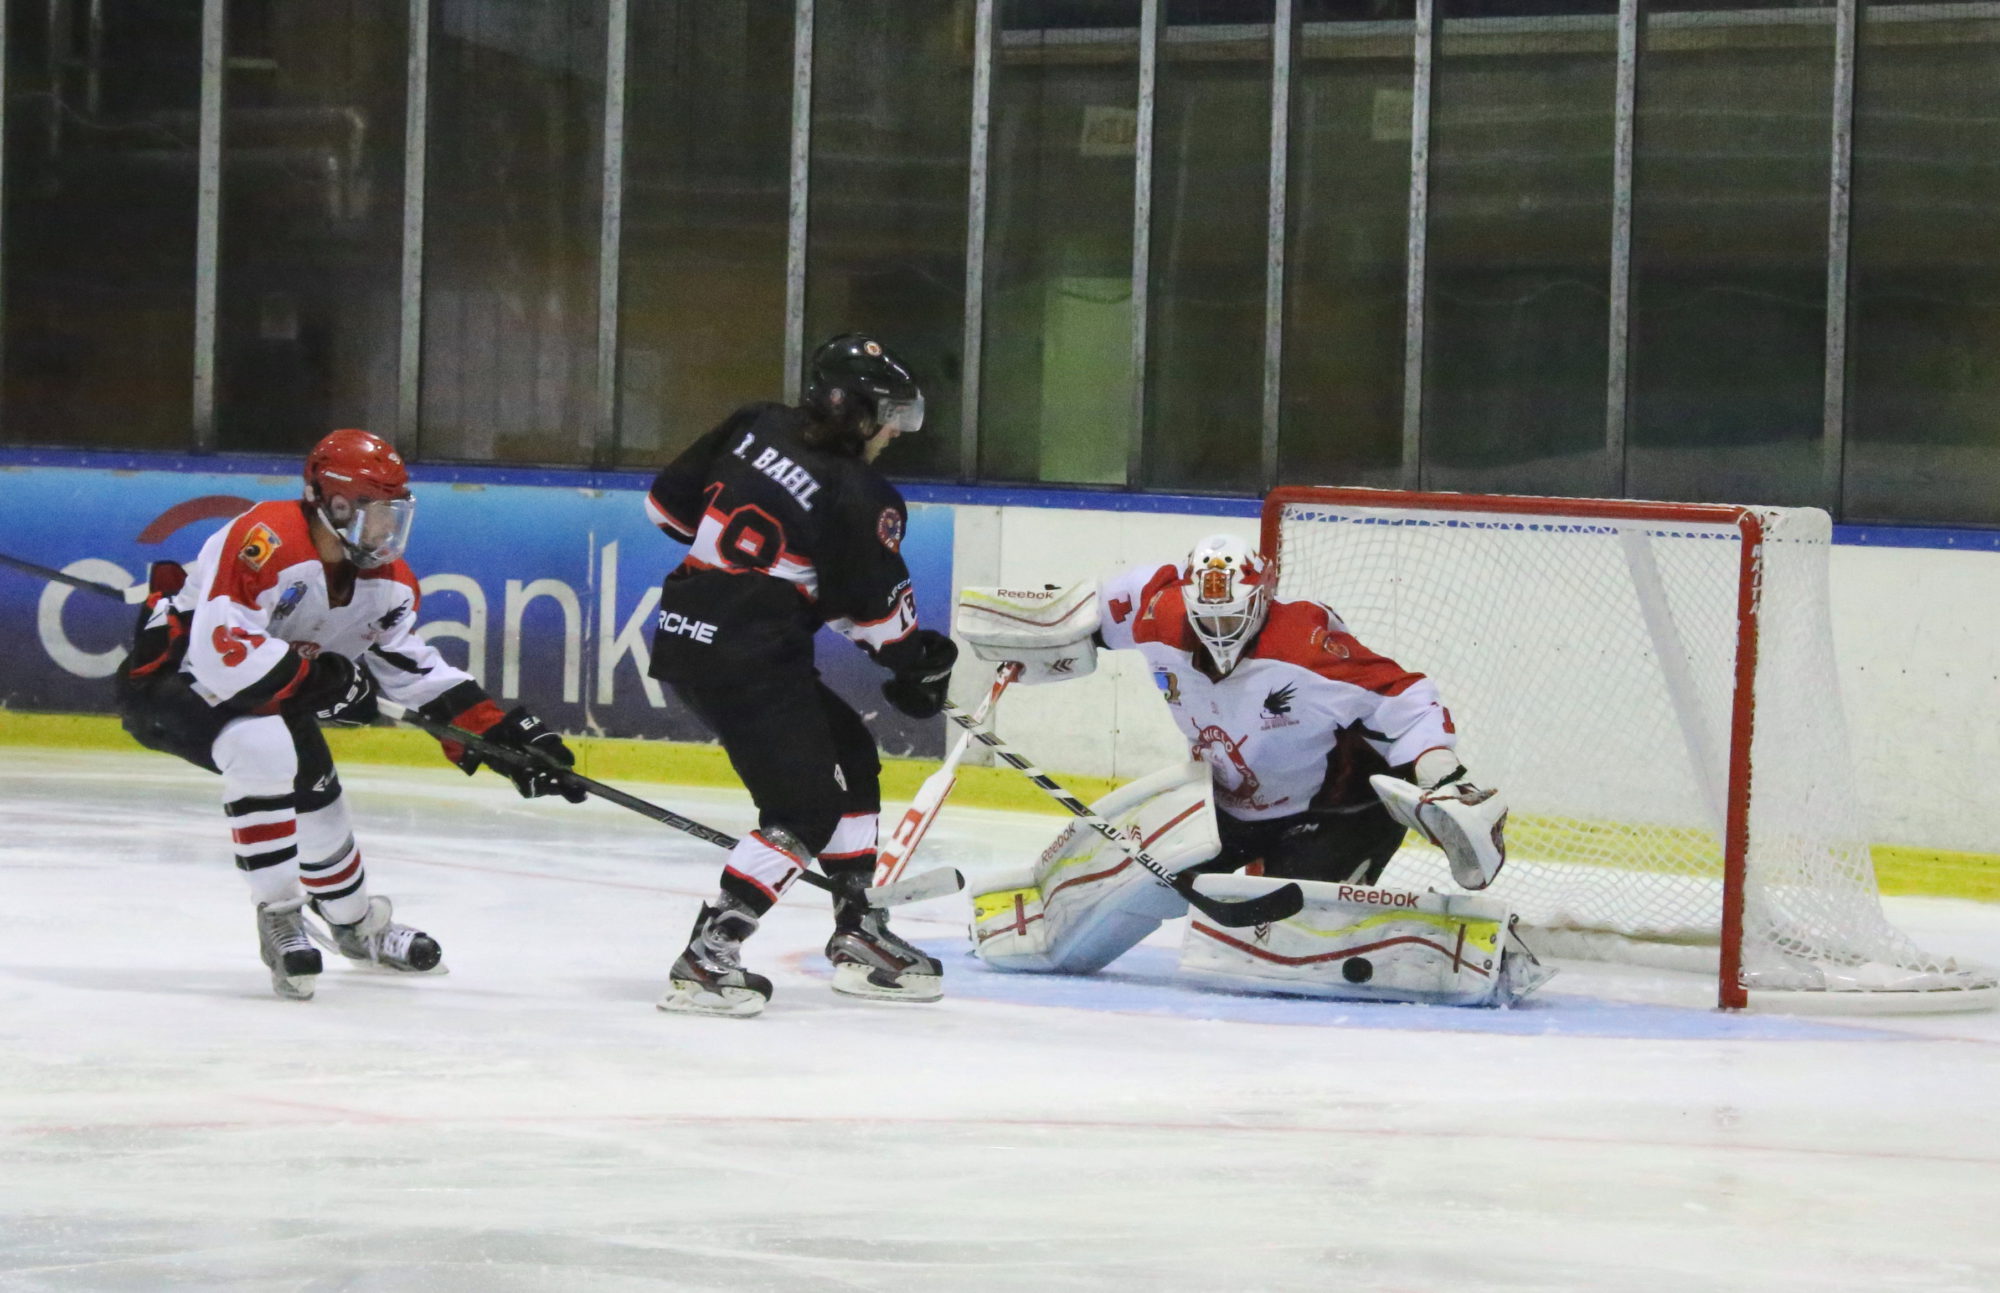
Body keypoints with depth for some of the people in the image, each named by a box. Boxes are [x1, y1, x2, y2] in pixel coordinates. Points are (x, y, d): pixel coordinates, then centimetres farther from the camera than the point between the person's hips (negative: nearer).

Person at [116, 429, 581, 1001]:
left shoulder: (387, 580, -3)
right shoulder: (265, 541, -32)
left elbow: (415, 670, 6)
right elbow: (222, 654, -38)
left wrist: (504, 734, -2)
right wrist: (316, 679, -29)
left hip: (265, 690, 9)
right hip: (173, 672, -9)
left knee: (315, 786, 13)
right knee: (263, 748, -33)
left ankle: (356, 924, 42)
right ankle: (279, 917, -20)